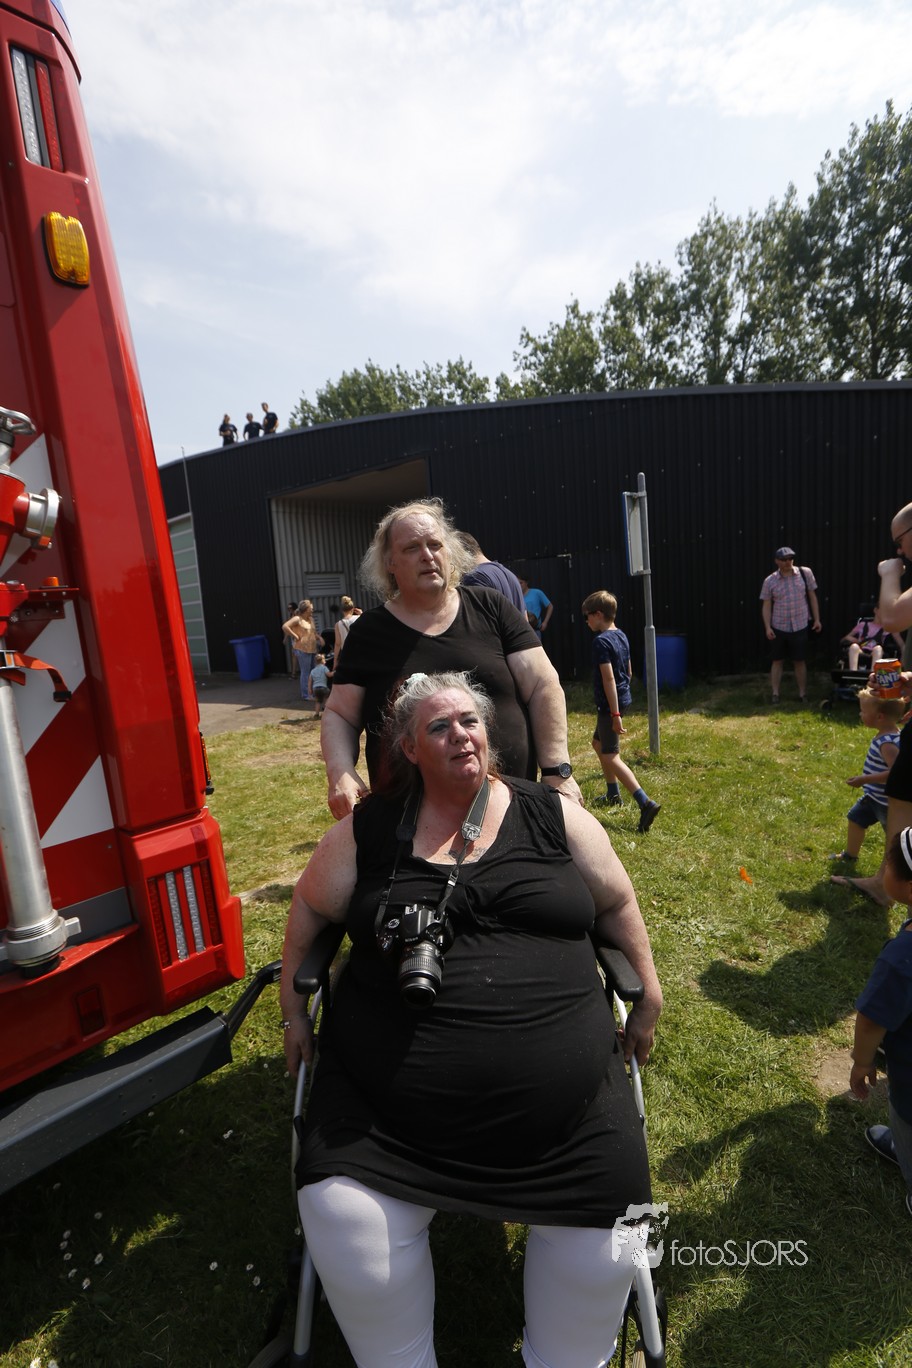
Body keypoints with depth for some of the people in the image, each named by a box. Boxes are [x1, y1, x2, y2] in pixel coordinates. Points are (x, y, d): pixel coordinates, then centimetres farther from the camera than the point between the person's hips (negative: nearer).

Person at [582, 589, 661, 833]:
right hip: (623, 698, 10)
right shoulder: (621, 636, 9)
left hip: (610, 703, -10)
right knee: (599, 742, 24)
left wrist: (615, 714, -25)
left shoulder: (601, 641, -19)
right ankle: (613, 794, 35)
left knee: (610, 757, -8)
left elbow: (608, 678, -24)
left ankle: (646, 803, -16)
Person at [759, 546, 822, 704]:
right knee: (777, 661, 6)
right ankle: (775, 694, 12)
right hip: (778, 627, 0)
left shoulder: (805, 573, -2)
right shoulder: (770, 581, -4)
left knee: (800, 661, 7)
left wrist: (817, 619, 3)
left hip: (800, 626, 0)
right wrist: (767, 627, -10)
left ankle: (803, 695, 16)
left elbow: (812, 597, 5)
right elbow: (766, 606, -2)